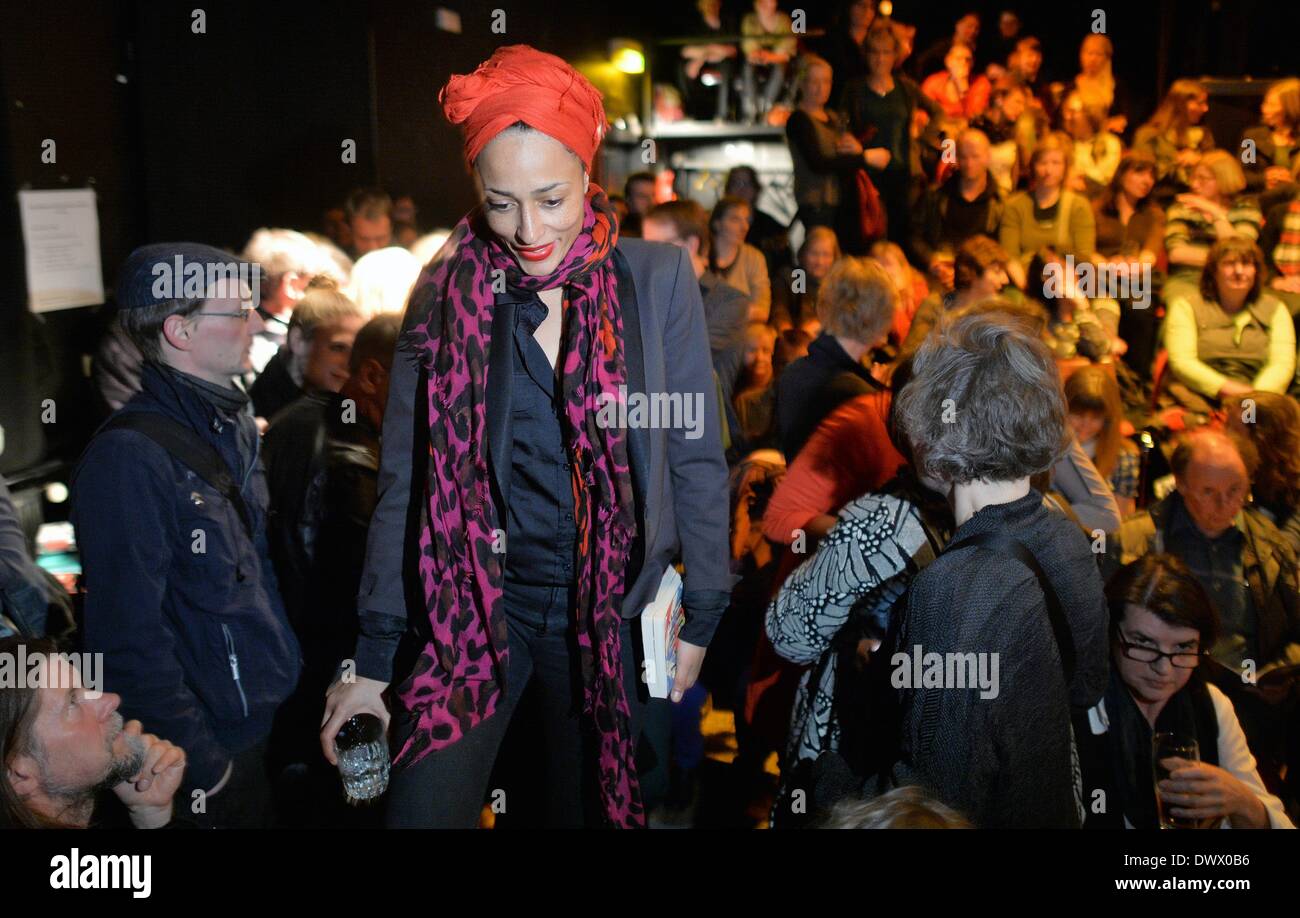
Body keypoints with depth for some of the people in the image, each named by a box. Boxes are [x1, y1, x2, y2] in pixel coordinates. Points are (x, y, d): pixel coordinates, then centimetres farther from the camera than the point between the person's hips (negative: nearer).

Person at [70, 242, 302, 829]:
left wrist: (290, 666, 10)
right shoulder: (129, 458, -23)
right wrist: (203, 768, -20)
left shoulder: (235, 425, 5)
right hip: (216, 749, -8)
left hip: (270, 715, 8)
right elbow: (130, 642, -23)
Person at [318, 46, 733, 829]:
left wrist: (701, 616, -1)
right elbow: (405, 483, -1)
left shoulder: (657, 280, -7)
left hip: (609, 610, 0)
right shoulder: (448, 292, -5)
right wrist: (374, 659, -1)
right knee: (425, 808, -7)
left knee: (589, 803, 16)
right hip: (472, 608, 0)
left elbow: (696, 460, -1)